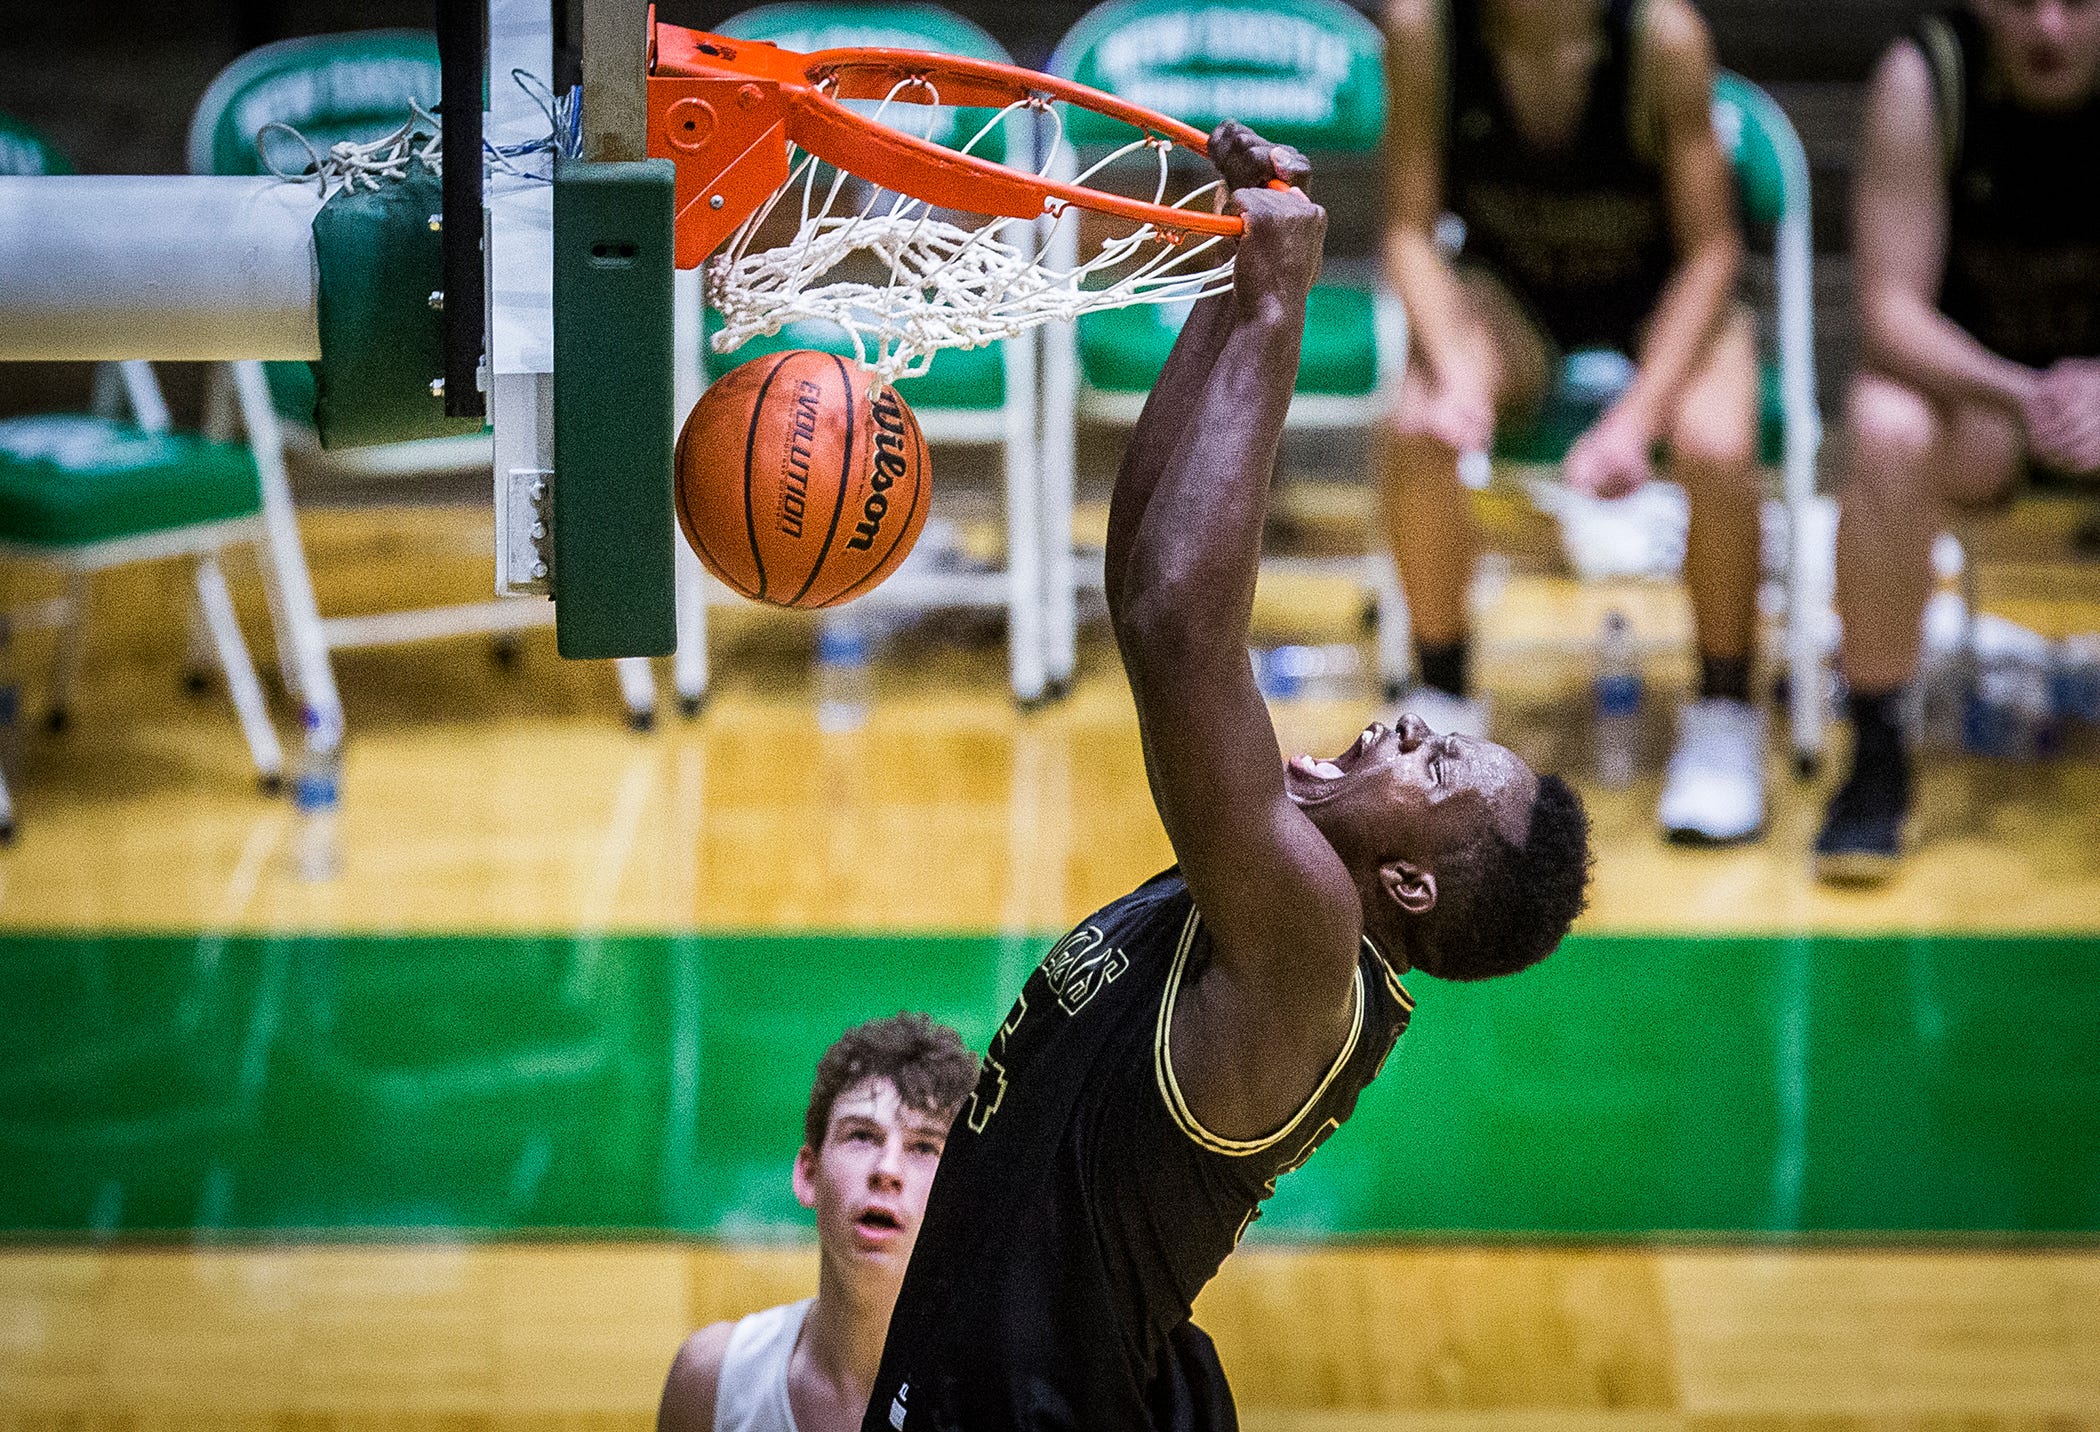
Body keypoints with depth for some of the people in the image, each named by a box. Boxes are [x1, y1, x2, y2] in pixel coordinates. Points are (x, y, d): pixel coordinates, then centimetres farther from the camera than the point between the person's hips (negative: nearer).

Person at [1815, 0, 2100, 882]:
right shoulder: (1923, 80, -16)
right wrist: (2019, 395, -38)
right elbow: (1890, 309, -19)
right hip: (1964, 376, -1)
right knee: (1886, 430, -35)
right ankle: (1876, 759, -21)